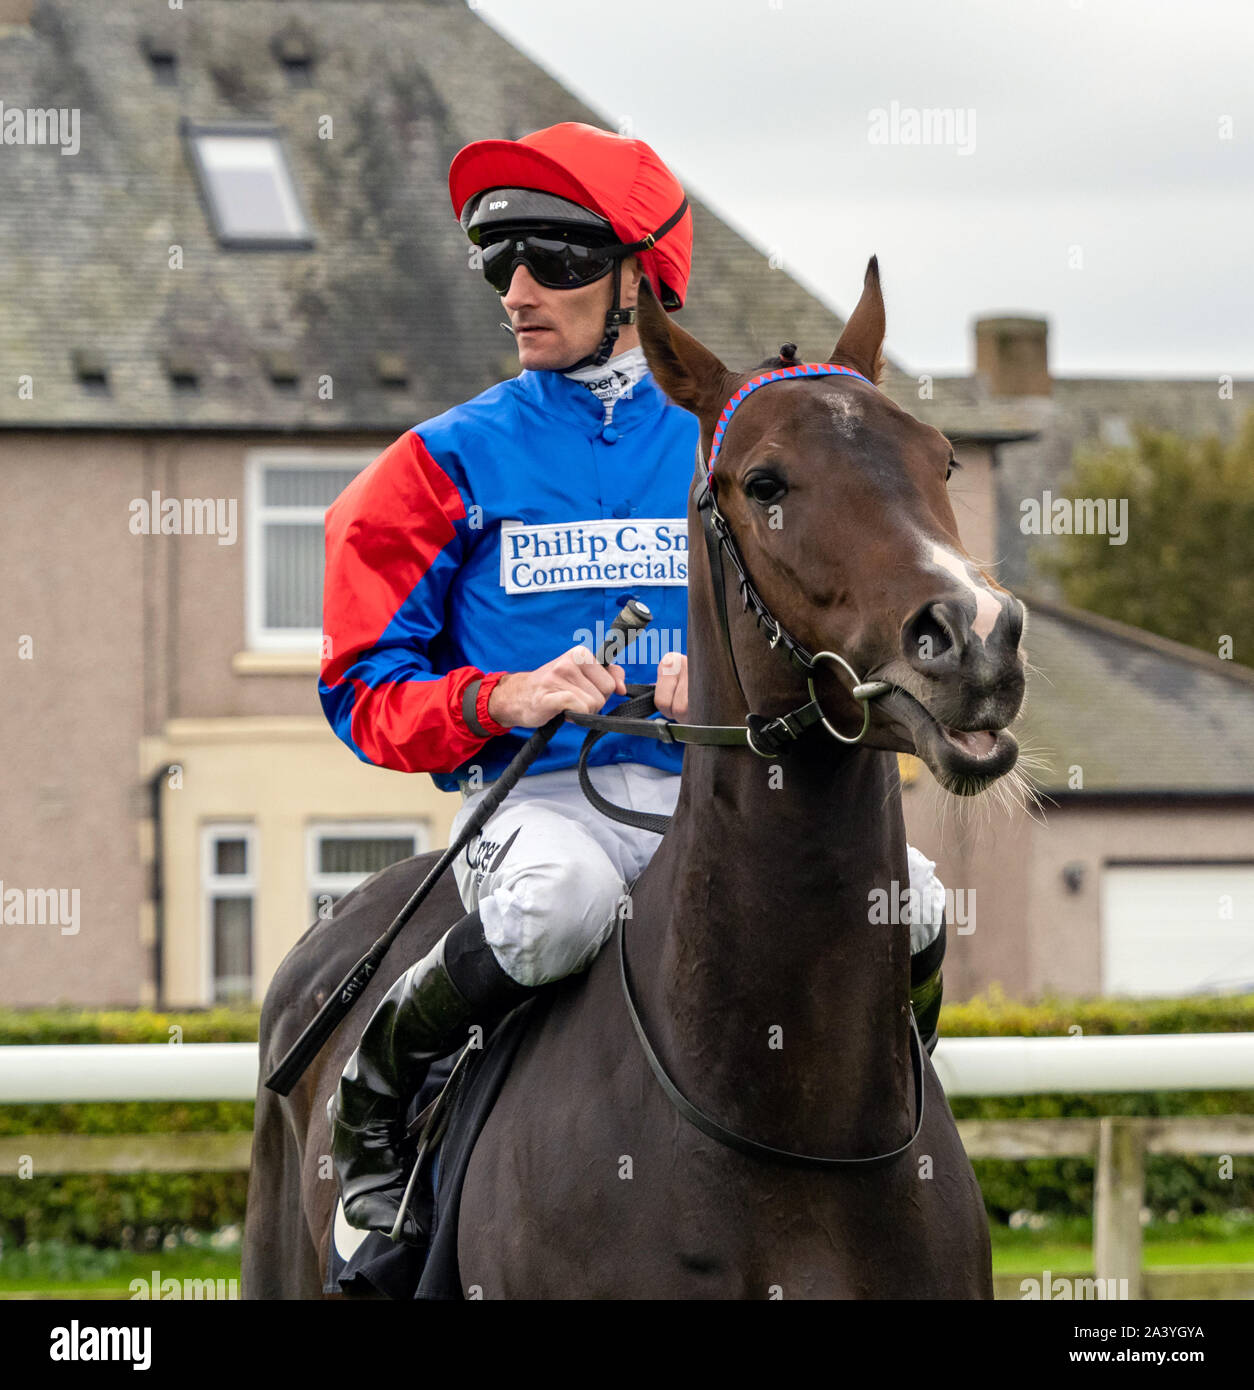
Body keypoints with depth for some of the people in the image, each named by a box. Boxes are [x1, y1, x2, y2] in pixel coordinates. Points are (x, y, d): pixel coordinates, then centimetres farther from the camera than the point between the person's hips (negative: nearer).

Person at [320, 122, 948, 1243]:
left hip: (714, 797, 3)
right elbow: (366, 686, 5)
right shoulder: (452, 463, 7)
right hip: (534, 797, -3)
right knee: (560, 898, -40)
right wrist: (503, 698, -15)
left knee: (909, 900, -23)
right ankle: (377, 1088, -12)